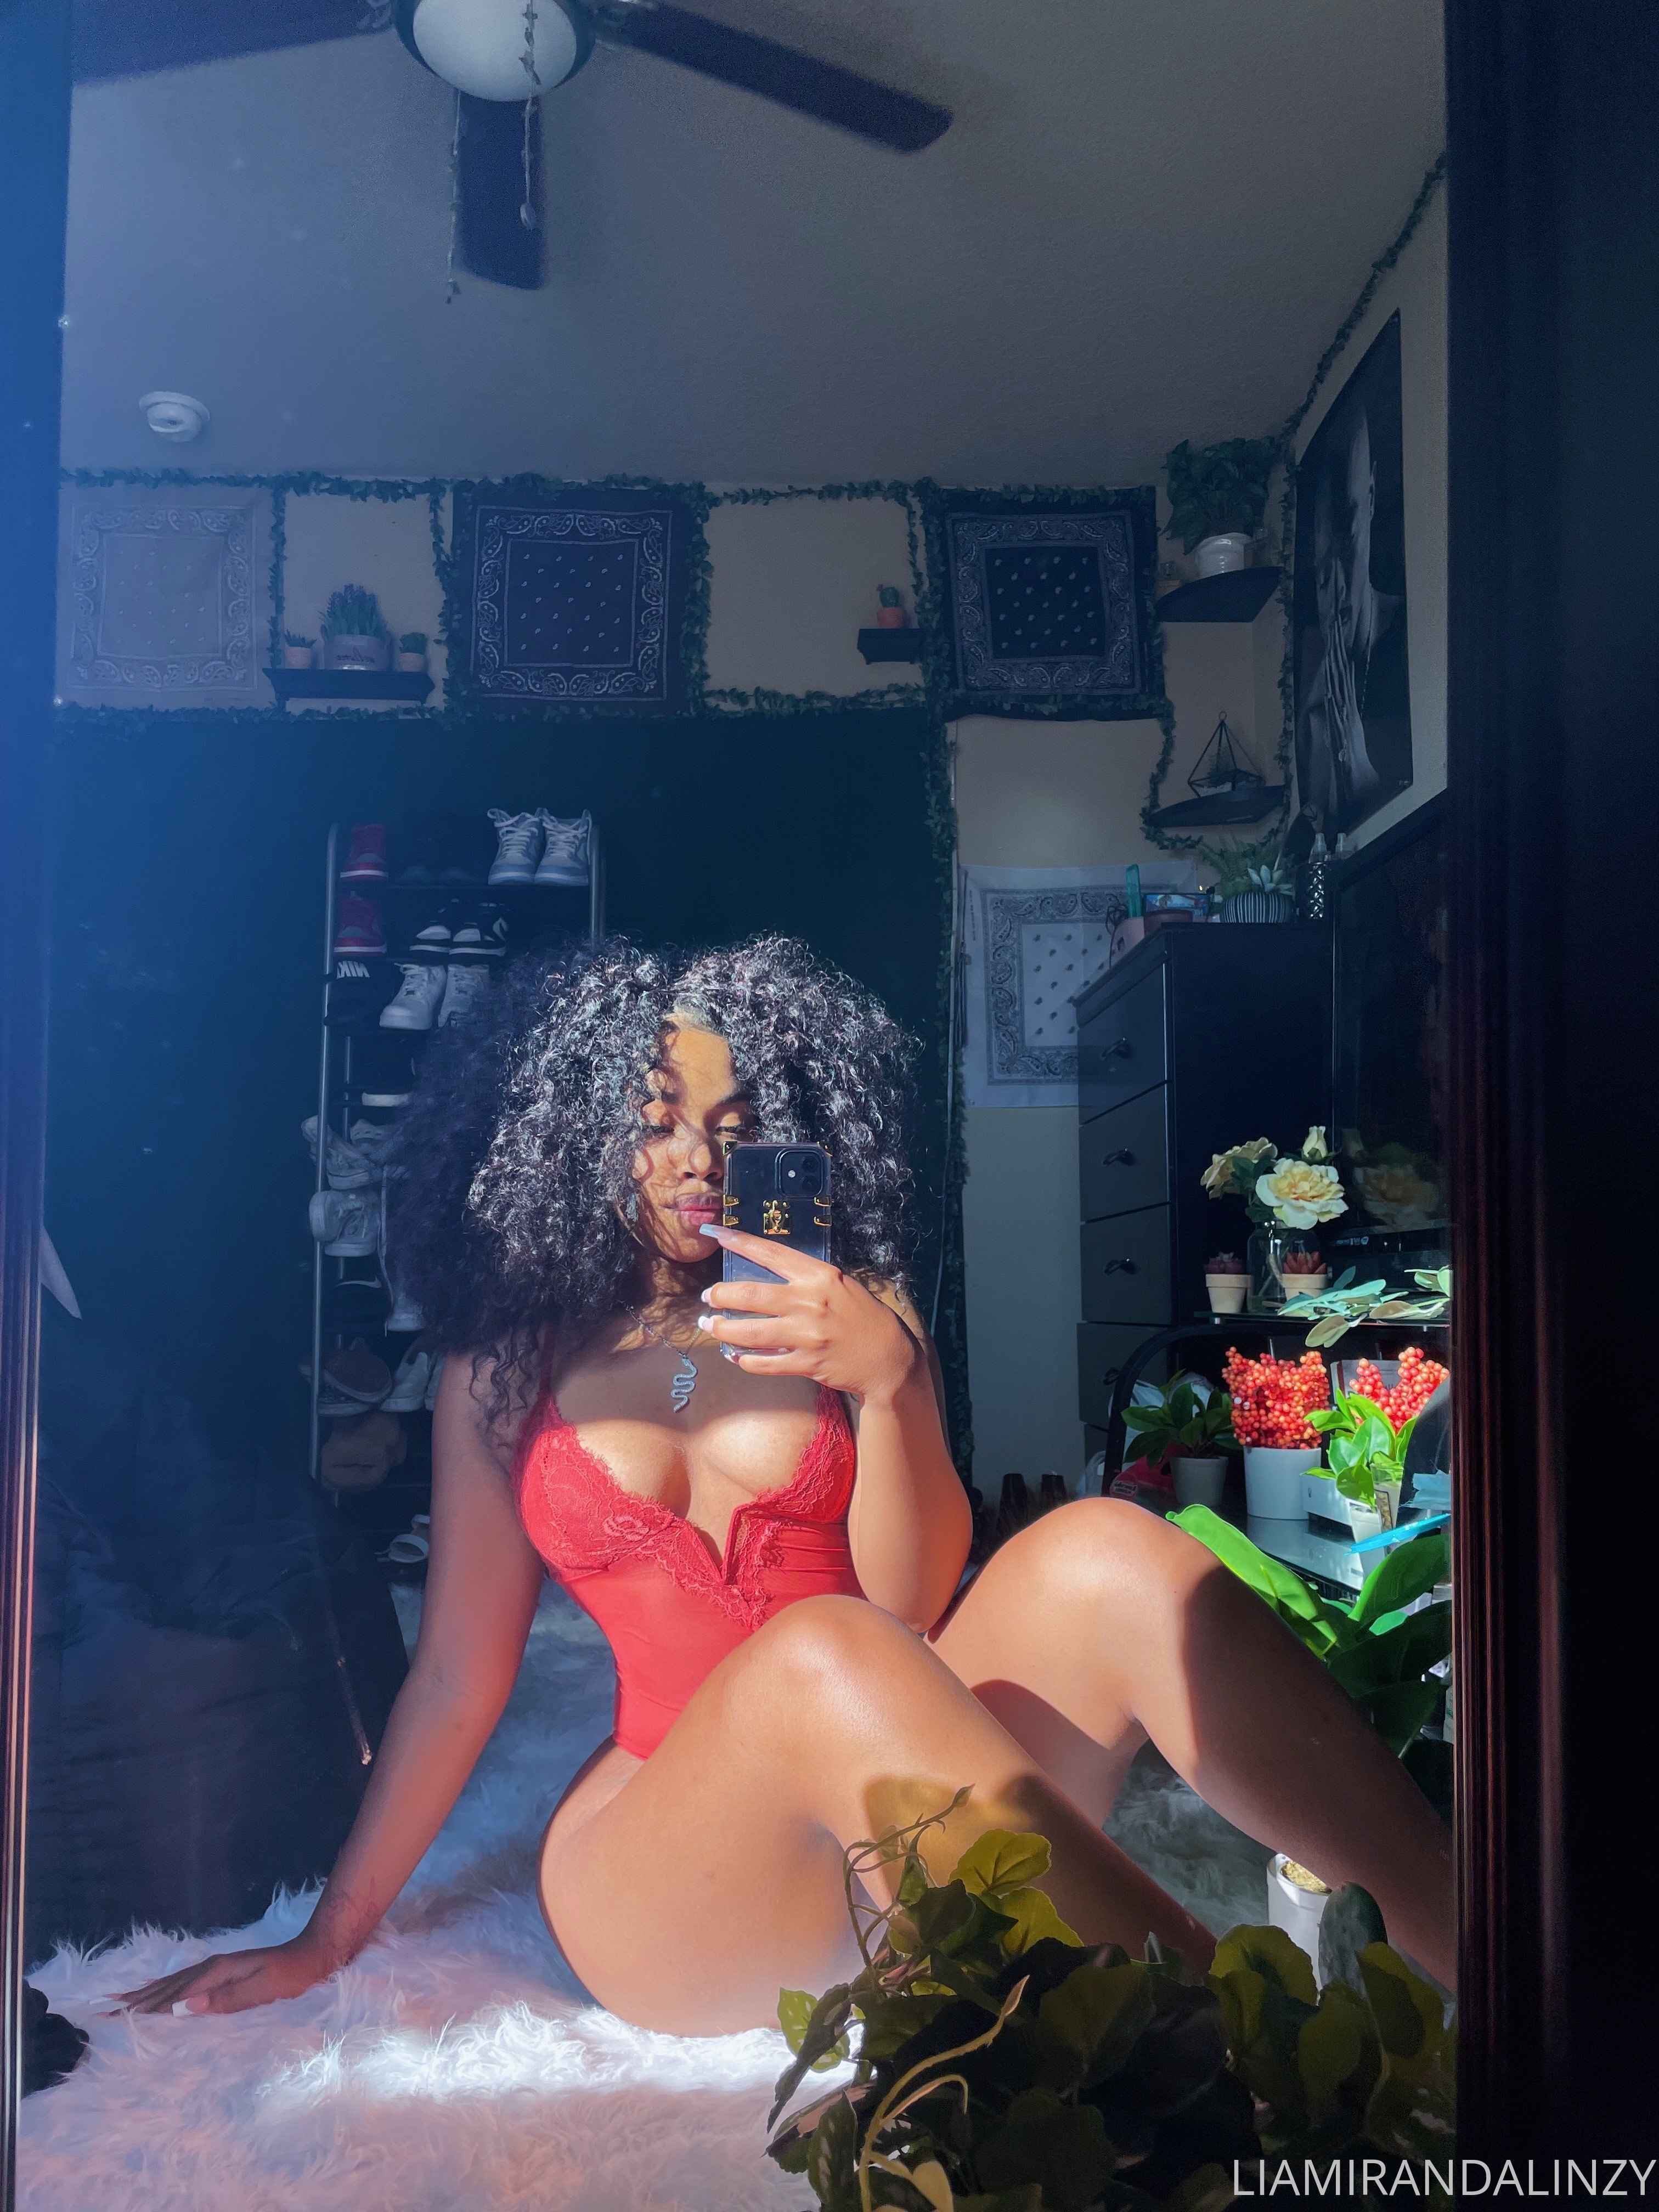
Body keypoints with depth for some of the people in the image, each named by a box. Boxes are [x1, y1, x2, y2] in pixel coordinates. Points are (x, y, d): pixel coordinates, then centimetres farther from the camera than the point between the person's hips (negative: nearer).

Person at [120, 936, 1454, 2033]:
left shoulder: (852, 1312, 10)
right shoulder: (505, 1368, 10)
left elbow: (915, 1607, 0)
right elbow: (459, 1677, 12)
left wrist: (887, 1380, -15)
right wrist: (328, 1941, 12)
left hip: (911, 1813, 2)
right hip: (663, 1874, -1)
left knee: (1106, 1556, -28)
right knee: (825, 1656, -37)